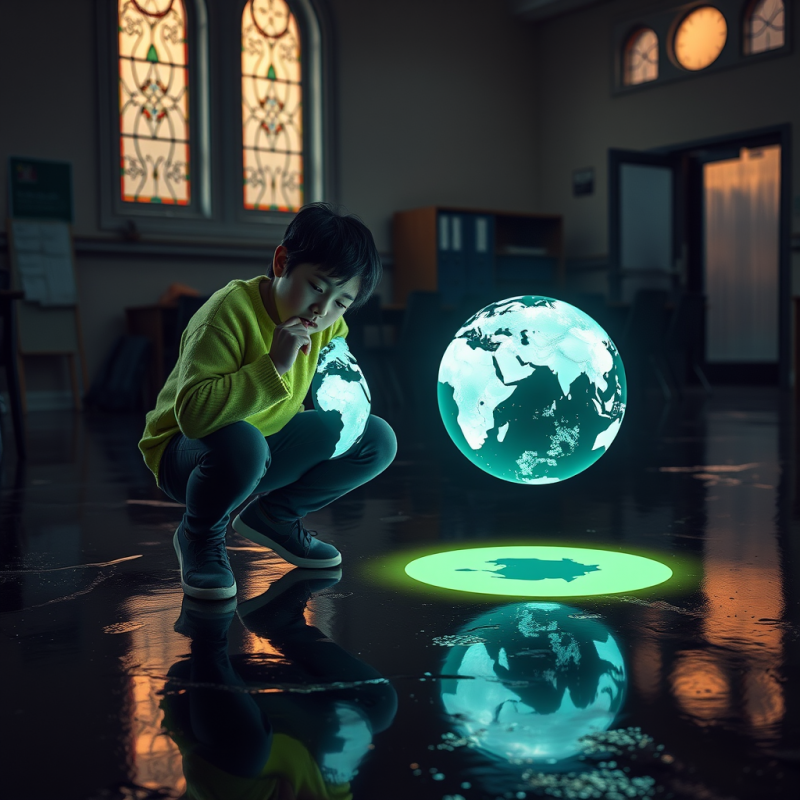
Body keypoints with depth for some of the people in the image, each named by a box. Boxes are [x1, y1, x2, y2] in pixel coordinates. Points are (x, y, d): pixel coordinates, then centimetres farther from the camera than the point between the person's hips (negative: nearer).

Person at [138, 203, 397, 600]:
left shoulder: (331, 325, -5)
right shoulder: (229, 312, -28)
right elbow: (192, 413, -39)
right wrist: (274, 366, -40)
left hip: (269, 451, 7)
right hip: (187, 452, -7)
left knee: (378, 440, -4)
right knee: (241, 441, -41)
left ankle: (273, 516, 14)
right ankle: (199, 536, -7)